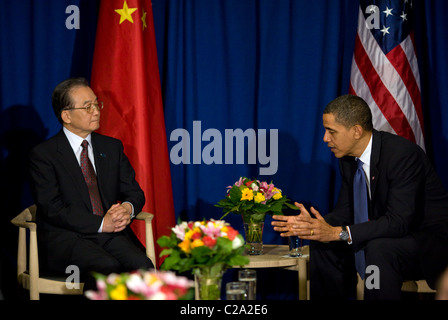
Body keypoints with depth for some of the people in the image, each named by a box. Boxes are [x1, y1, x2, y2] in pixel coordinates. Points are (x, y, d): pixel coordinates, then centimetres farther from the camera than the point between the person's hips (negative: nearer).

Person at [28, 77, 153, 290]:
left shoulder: (112, 147, 17)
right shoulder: (43, 154, 0)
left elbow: (134, 192, 16)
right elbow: (52, 209, -9)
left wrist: (128, 208, -10)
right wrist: (101, 223, -17)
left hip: (112, 234, 4)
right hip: (65, 238, -4)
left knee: (142, 265, -27)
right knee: (107, 268, -34)